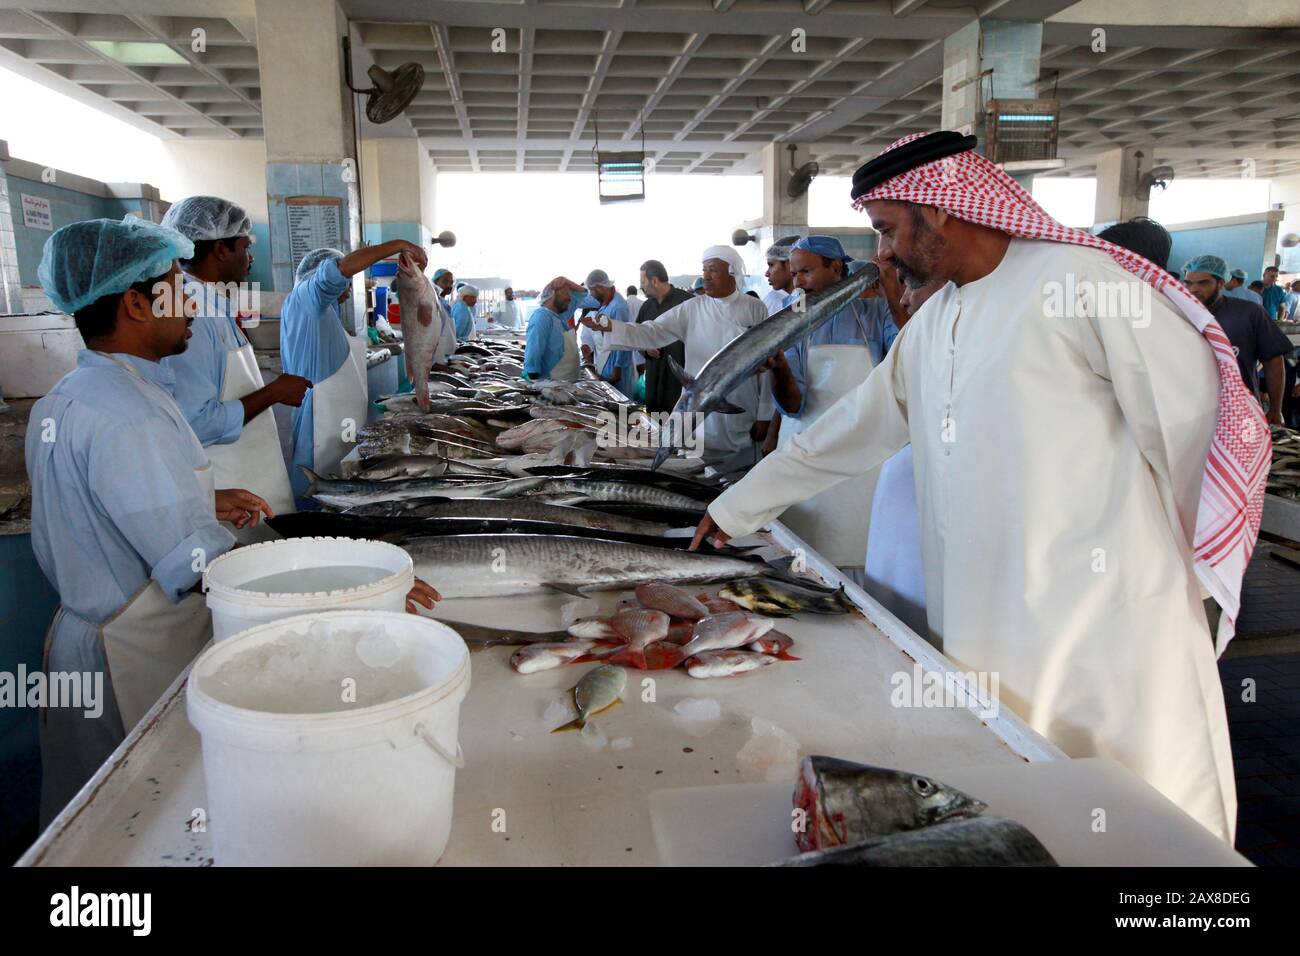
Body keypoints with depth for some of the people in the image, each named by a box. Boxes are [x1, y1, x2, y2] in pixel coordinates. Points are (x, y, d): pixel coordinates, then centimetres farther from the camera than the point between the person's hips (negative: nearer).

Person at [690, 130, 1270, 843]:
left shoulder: (1079, 282, -10)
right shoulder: (933, 324, 14)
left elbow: (1201, 426, -7)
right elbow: (852, 430, 20)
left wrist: (1197, 574, 2)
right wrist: (735, 509, 23)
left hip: (1104, 628, -6)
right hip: (984, 636, 7)